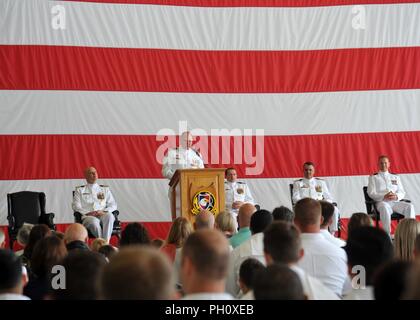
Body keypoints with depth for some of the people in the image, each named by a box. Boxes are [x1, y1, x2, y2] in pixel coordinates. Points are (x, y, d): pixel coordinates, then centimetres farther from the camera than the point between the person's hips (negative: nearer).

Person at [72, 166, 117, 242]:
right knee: (94, 222, -40)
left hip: (103, 215, 2)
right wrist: (88, 212, -11)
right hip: (88, 216, -1)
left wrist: (104, 211, -6)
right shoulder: (80, 190, 20)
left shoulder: (105, 189, 25)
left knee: (109, 216, -37)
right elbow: (76, 206, 7)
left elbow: (113, 205, 16)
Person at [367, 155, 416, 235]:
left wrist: (396, 196, -9)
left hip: (395, 202, 3)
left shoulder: (396, 177, 28)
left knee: (409, 207, -28)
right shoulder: (373, 177, 18)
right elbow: (371, 193, 4)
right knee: (385, 207, -41)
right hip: (381, 202, -3)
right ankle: (387, 234, -44)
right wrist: (384, 196, -16)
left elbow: (402, 193, 17)